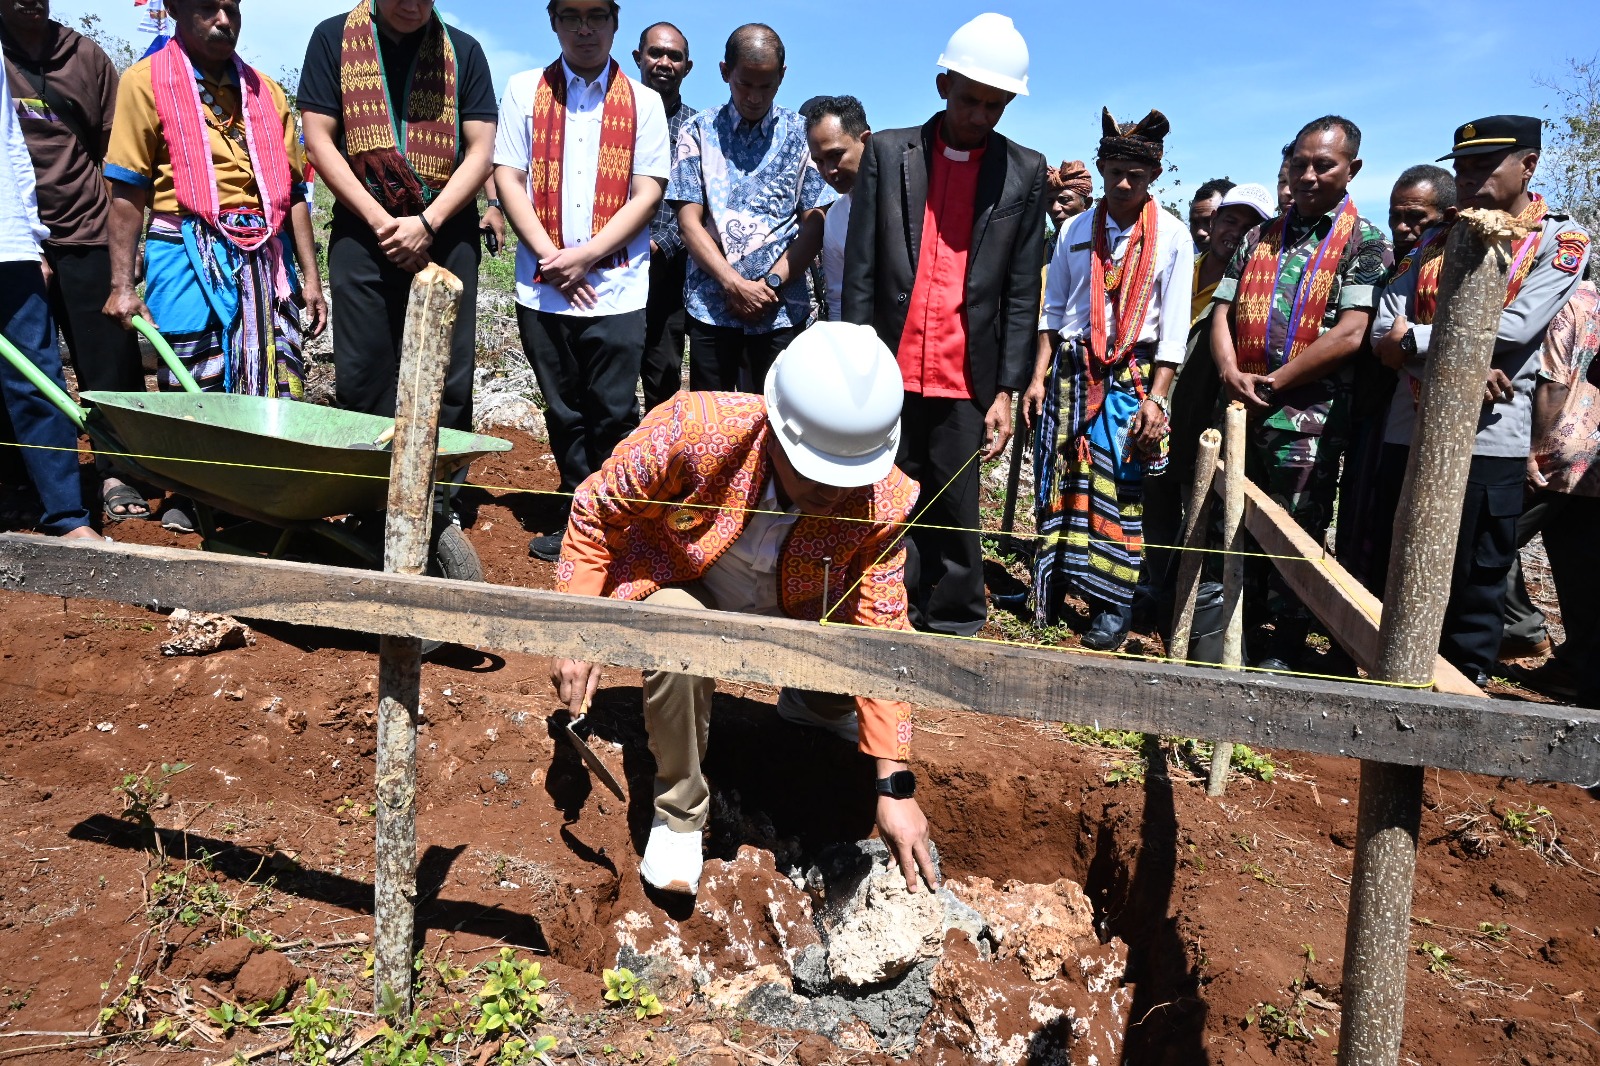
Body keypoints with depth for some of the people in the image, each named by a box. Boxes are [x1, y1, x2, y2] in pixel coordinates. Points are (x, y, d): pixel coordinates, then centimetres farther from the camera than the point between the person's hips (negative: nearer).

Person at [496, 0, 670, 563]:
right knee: (564, 413, 9)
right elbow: (508, 178, 3)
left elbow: (647, 194, 0)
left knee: (614, 416, -1)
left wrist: (587, 256, -11)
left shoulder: (643, 101, 7)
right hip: (543, 286, 2)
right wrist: (549, 256, -9)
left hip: (616, 287, -1)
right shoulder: (524, 90, 9)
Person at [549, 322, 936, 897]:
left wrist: (896, 788, -24)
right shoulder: (696, 428, -34)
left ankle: (810, 702, 22)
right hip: (680, 585, -3)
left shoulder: (886, 502, -27)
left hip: (797, 611, 3)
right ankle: (678, 814, -9)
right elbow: (598, 512, -17)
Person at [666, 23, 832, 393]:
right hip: (711, 306, 0)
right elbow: (689, 221, 0)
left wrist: (772, 283, -10)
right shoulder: (699, 131, 6)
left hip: (782, 308, 0)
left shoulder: (801, 134, 6)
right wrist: (734, 283, -12)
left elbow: (815, 224, 2)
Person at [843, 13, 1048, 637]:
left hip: (966, 382, 0)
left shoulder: (1025, 172, 7)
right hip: (890, 373, 0)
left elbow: (1023, 292, 5)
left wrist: (1007, 391, -1)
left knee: (953, 518, 5)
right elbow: (859, 271, 4)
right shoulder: (888, 152, 7)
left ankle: (951, 633, 17)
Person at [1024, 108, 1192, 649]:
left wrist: (1156, 398, -11)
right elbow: (1054, 309, 11)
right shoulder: (1076, 230, 8)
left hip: (1131, 376, -3)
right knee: (1059, 481, 5)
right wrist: (1039, 376, 2)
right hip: (1071, 369, 3)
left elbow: (1174, 326, -4)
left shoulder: (1172, 236, -1)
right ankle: (1047, 589, 16)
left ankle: (1114, 606, 6)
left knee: (1118, 489, -2)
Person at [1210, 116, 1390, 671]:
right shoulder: (1260, 238, 14)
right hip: (1240, 409, 5)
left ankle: (1284, 645, 14)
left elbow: (1349, 334, -12)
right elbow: (1223, 312, 9)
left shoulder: (1364, 243, -1)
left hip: (1308, 416, -5)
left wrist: (1274, 383, -12)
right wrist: (1231, 373, -9)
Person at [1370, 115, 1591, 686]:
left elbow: (1514, 329, -14)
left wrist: (1414, 339, -10)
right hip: (1408, 433, 5)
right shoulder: (1435, 240, 14)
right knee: (1394, 576, 11)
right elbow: (1385, 333, 1)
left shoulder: (1561, 240, 1)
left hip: (1487, 440, -4)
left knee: (1473, 586, 4)